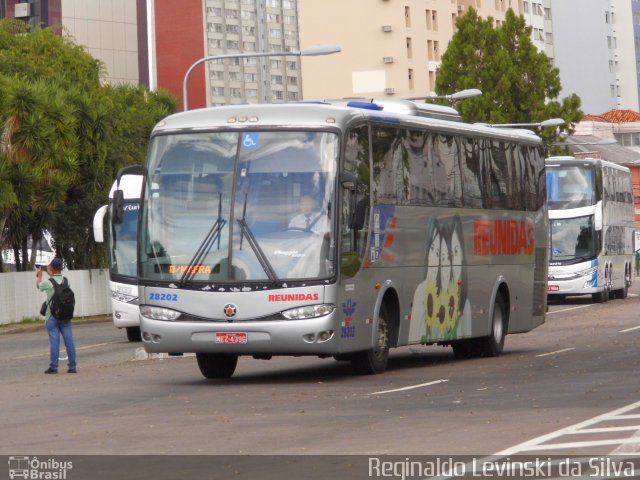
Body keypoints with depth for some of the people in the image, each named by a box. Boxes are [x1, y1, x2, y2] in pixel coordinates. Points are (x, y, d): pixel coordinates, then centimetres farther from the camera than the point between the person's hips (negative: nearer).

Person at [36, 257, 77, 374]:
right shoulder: (66, 281, 2)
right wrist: (50, 274, 38)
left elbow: (38, 285, 12)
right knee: (69, 340, 3)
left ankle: (53, 367, -2)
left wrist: (39, 275, 31)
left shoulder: (48, 282, -10)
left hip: (52, 316, -4)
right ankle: (72, 366, 3)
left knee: (54, 341, -3)